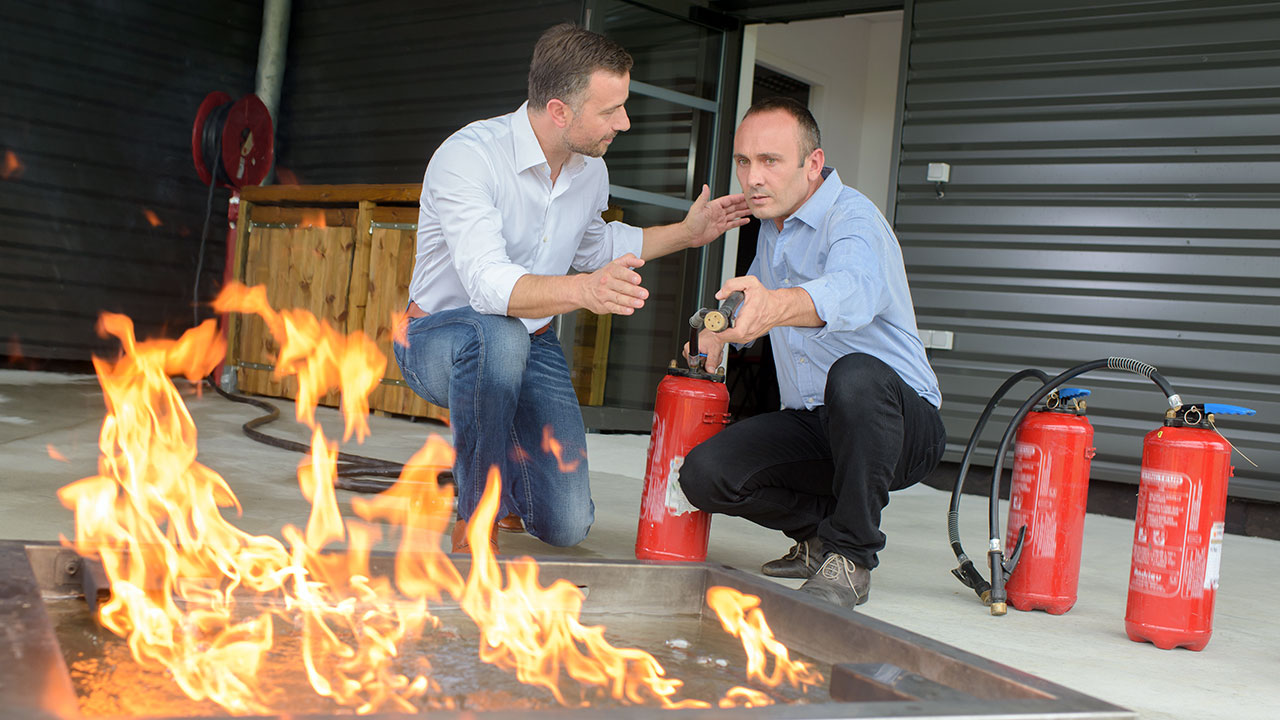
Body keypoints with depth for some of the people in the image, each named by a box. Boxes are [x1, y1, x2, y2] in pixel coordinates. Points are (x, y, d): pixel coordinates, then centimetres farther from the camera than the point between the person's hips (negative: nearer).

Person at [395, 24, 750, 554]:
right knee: (499, 336, -43)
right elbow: (488, 284, -39)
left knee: (567, 526, -8)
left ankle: (503, 459, 28)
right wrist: (585, 290, -56)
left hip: (533, 348, 5)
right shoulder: (468, 156, -25)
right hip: (440, 336, -5)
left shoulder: (591, 171, -2)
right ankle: (475, 520, -22)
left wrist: (686, 232, 15)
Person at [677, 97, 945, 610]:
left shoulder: (852, 218, -16)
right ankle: (821, 532, 10)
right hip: (812, 424, 7)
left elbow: (854, 290, -41)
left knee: (855, 376, -41)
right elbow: (757, 298, 30)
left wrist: (774, 306, -62)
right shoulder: (771, 225, 11)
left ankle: (850, 557, -22)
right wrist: (719, 333, 8)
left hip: (902, 424, -7)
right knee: (704, 473, -17)